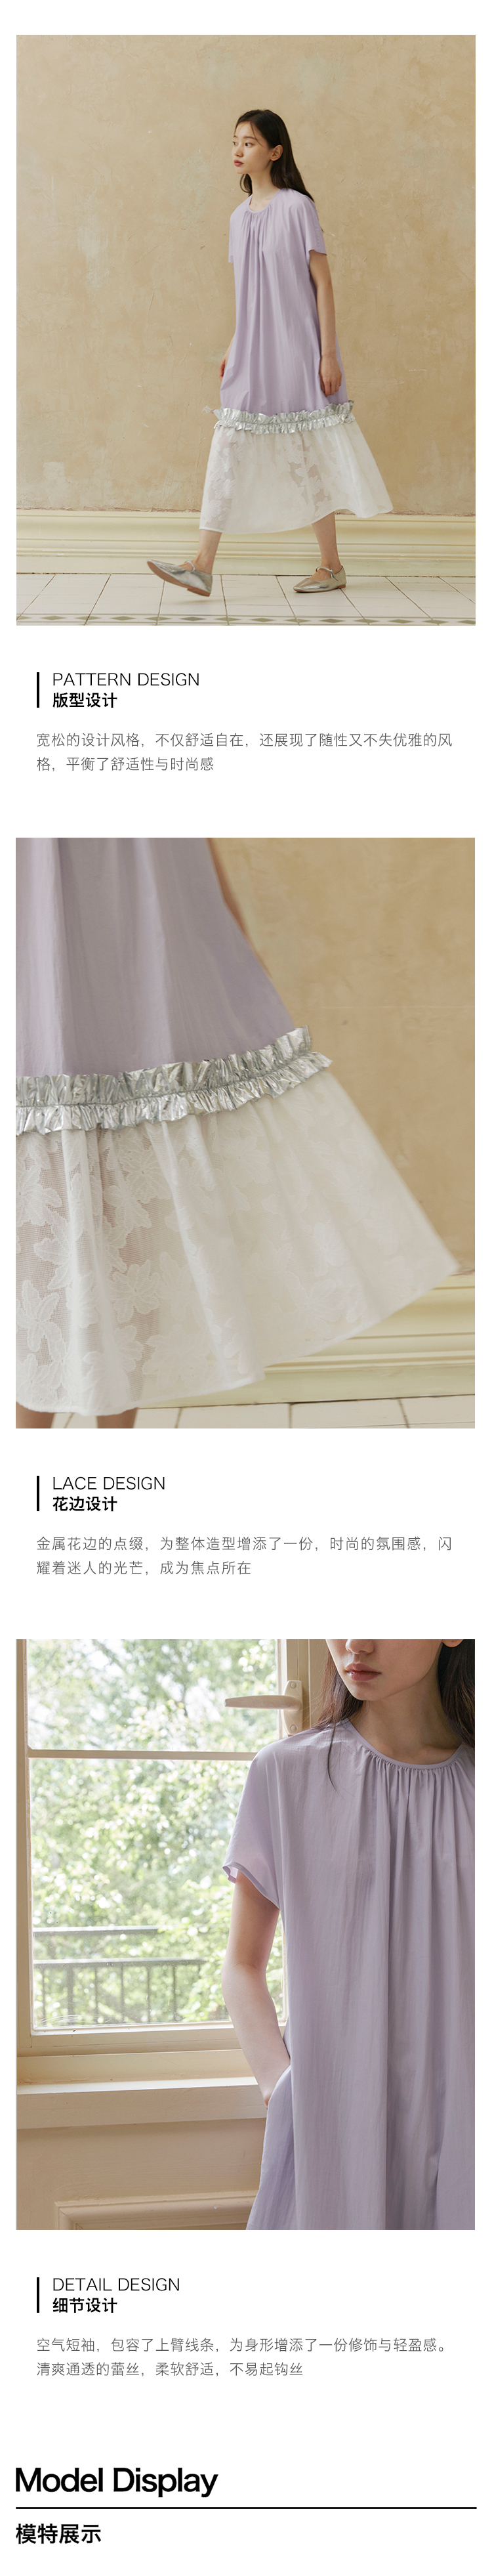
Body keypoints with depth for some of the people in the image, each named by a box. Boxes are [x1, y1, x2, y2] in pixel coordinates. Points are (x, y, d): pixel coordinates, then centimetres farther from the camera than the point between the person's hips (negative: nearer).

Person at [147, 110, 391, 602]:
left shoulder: (297, 208, -7)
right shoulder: (240, 218, 11)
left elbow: (322, 283, -8)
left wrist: (328, 353, -12)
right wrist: (234, 345, 14)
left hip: (295, 349, -6)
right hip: (252, 351, 6)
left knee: (307, 454, 0)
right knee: (227, 449, -4)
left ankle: (332, 565, 11)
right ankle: (203, 566, -9)